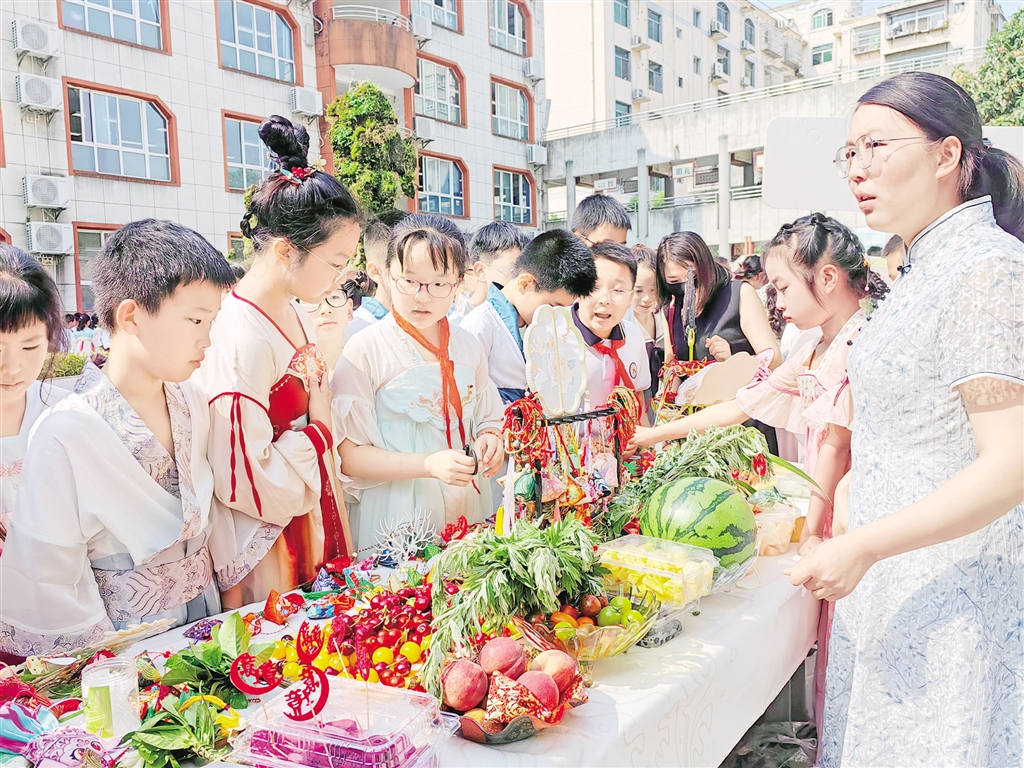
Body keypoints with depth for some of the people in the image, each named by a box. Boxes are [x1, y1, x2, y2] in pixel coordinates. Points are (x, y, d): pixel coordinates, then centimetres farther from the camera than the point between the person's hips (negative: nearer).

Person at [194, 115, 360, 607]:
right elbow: (246, 482, -25)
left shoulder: (297, 314, 3)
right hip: (265, 545, -8)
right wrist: (317, 427, -15)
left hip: (309, 524, 8)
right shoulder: (240, 337, -25)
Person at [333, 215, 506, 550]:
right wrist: (429, 464, -24)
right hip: (396, 518, -4)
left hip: (468, 510, 5)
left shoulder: (468, 346, 6)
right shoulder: (364, 350, -10)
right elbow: (349, 455, -13)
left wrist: (490, 441, -7)